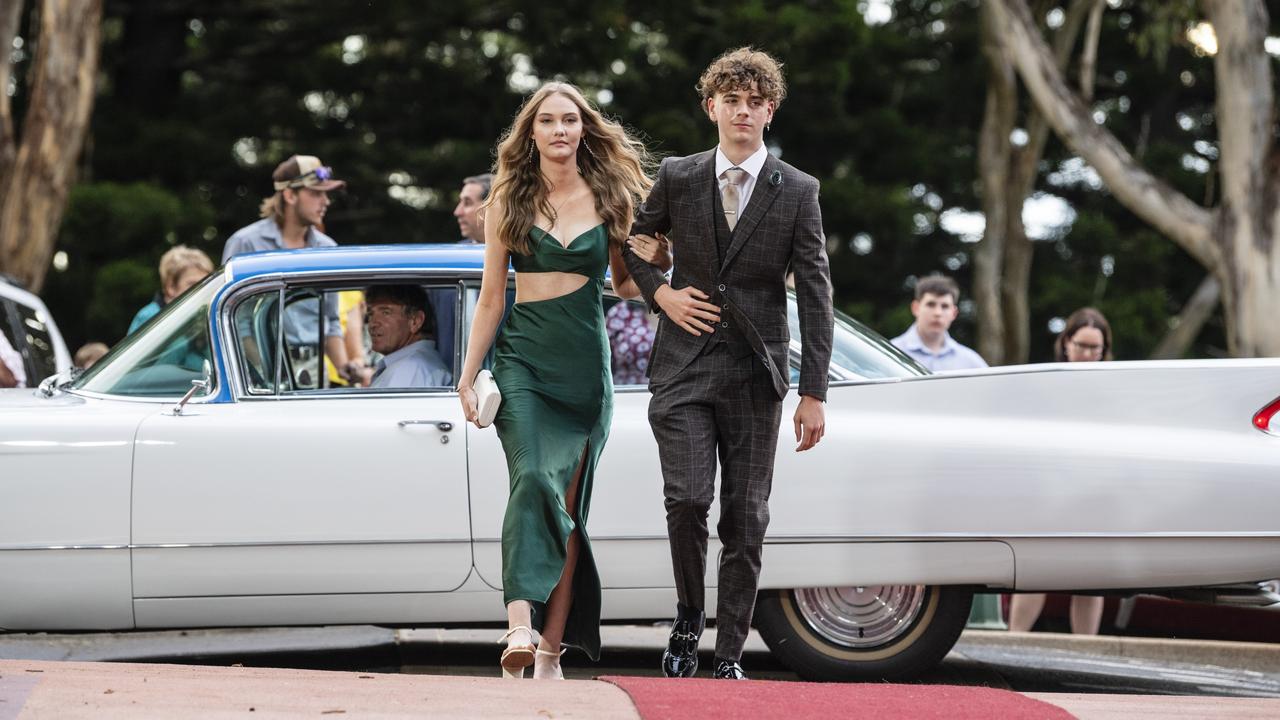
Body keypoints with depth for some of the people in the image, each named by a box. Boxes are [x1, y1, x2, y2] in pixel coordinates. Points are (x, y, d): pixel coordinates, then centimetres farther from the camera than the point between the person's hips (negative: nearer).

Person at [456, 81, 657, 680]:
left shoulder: (609, 196, 8)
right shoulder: (509, 199, 6)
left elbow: (625, 284, 16)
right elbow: (491, 298, 8)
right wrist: (468, 377, 4)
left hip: (586, 362, 2)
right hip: (522, 356, -2)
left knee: (569, 504, 1)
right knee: (533, 480, -23)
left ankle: (550, 652, 3)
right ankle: (520, 626, -35)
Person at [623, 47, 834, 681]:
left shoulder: (797, 193, 1)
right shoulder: (677, 179, 4)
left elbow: (815, 297, 0)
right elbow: (628, 242, 19)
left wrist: (813, 393, -4)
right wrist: (659, 293, 0)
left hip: (755, 378, 0)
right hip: (684, 371, 0)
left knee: (745, 522, 2)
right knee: (688, 500, -15)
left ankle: (729, 658, 11)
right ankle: (688, 617, 9)